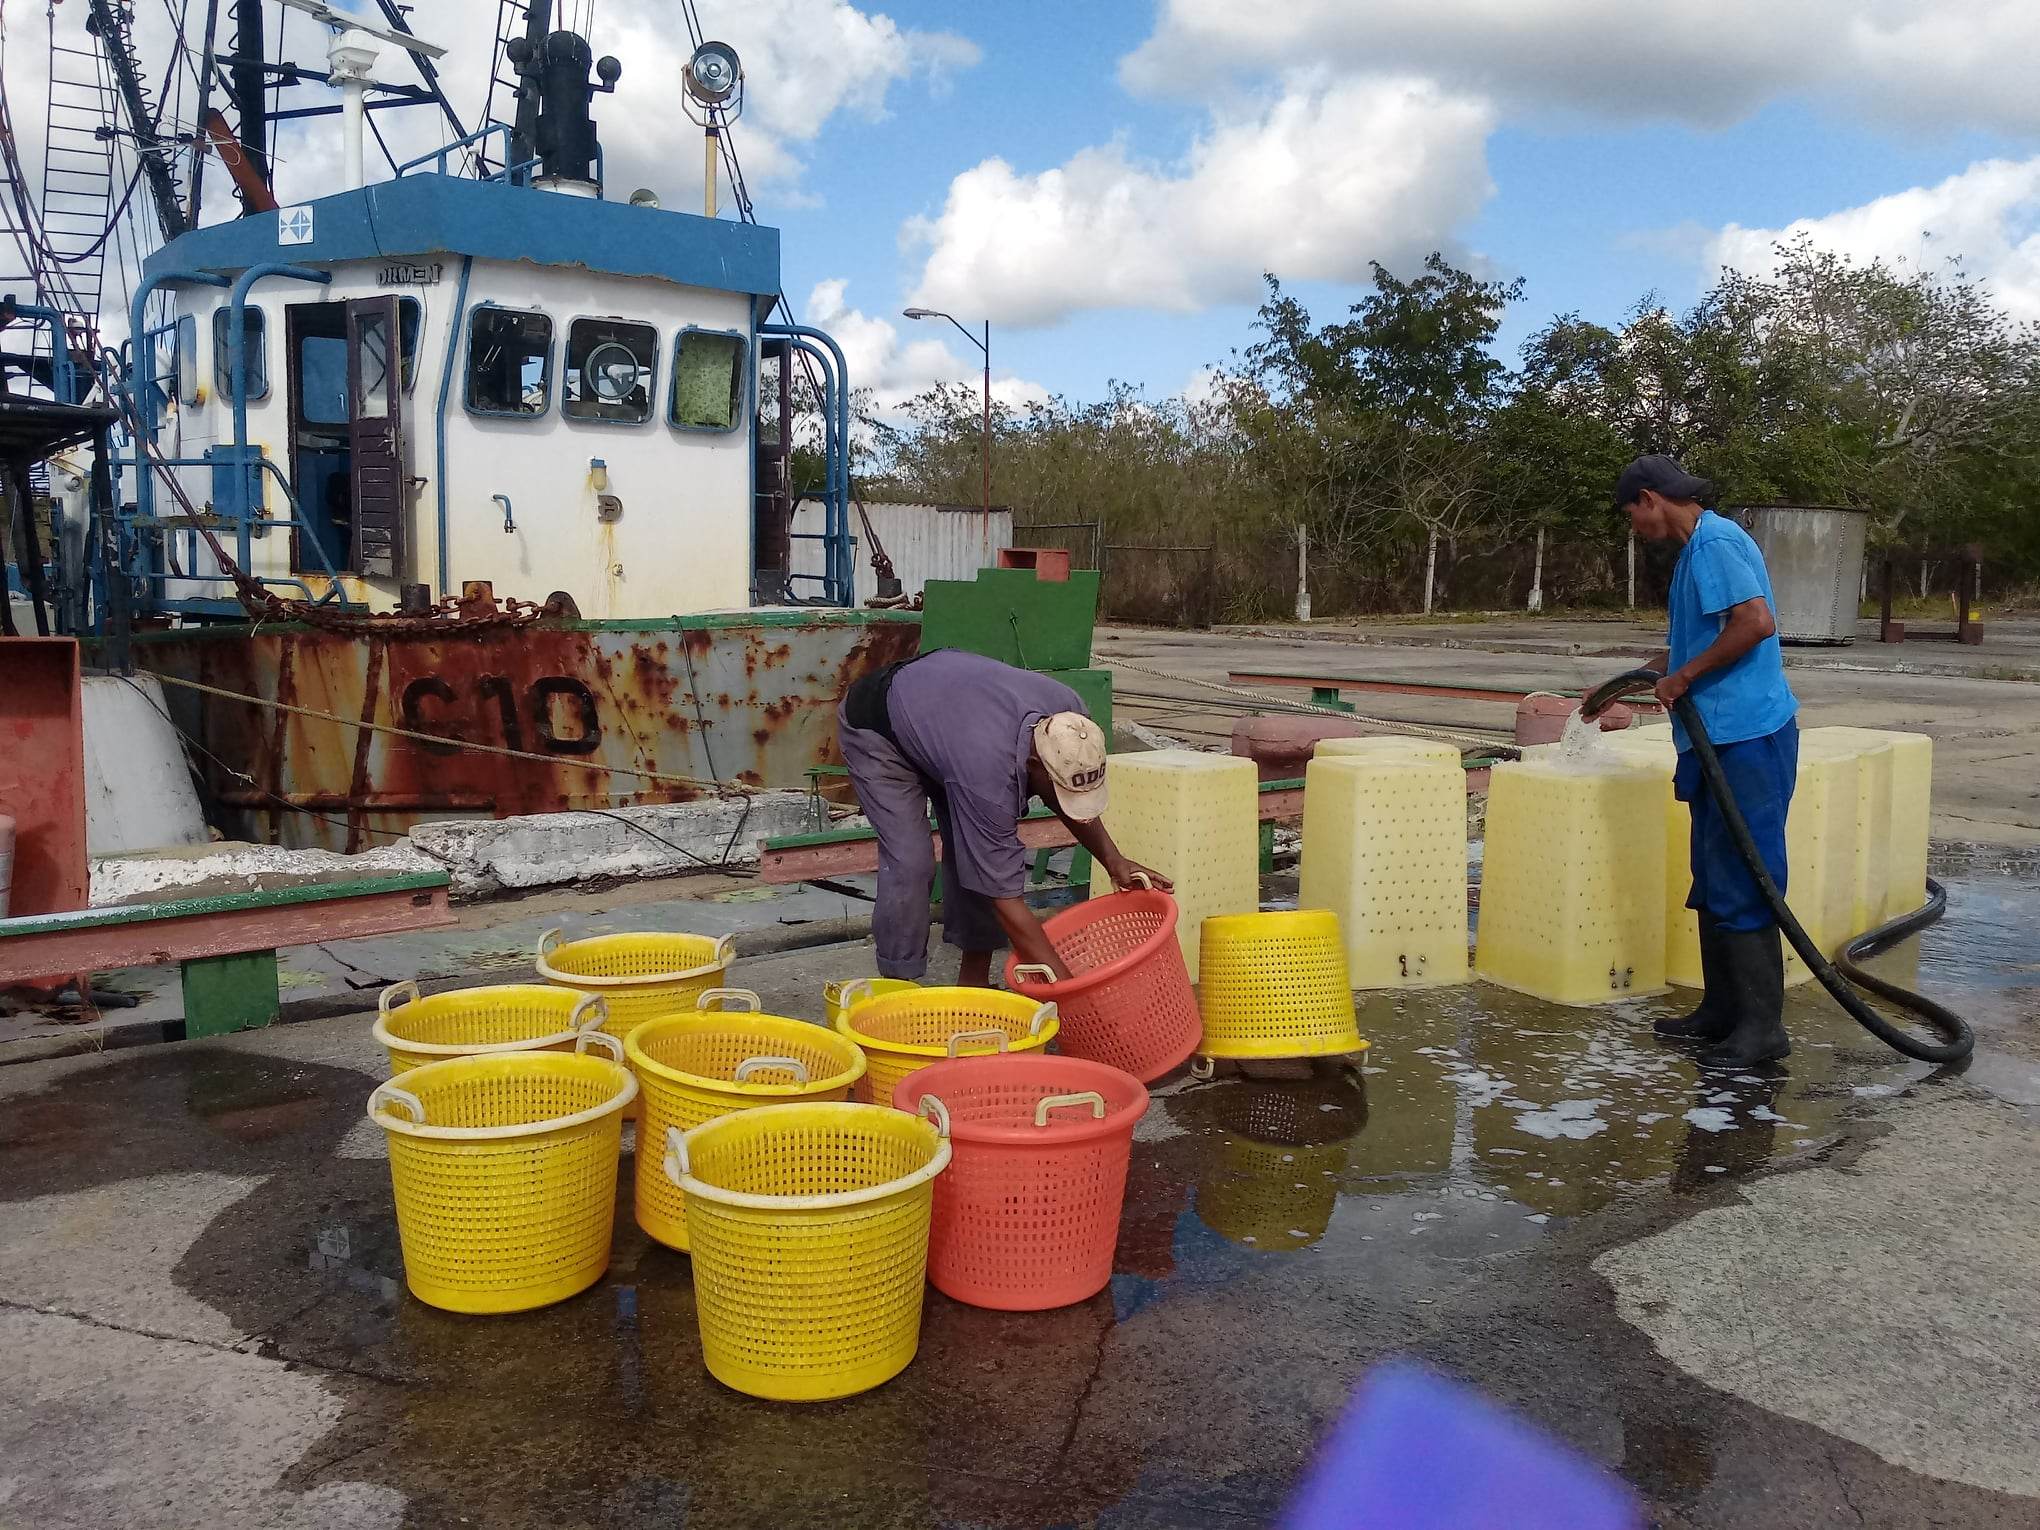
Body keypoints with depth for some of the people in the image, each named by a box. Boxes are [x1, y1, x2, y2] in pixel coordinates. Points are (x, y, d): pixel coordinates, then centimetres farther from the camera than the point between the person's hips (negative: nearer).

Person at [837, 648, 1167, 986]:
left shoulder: (1070, 714, -25)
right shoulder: (987, 778, -43)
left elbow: (1074, 795, -2)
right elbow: (1005, 898, -37)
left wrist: (1113, 860, -14)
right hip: (874, 727, -7)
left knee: (980, 856, -3)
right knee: (910, 863, -18)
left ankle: (974, 981, 8)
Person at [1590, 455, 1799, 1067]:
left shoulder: (1714, 542, -12)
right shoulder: (1696, 550, 20)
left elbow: (1757, 621, -24)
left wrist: (1684, 677, -15)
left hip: (1746, 738, -11)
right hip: (1720, 740, 11)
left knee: (1742, 885, -7)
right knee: (1714, 882, 14)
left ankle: (1762, 1026, 0)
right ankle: (1722, 1009, 22)